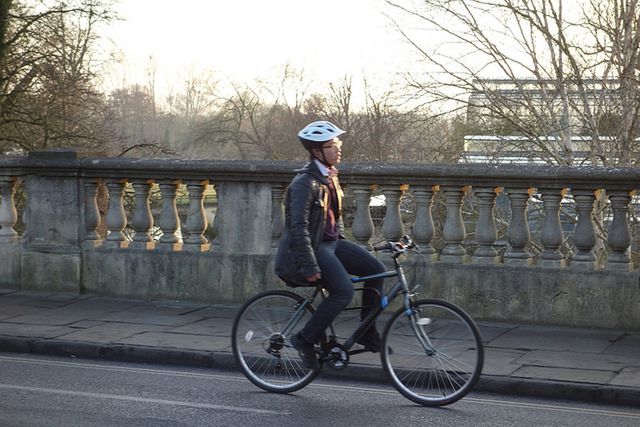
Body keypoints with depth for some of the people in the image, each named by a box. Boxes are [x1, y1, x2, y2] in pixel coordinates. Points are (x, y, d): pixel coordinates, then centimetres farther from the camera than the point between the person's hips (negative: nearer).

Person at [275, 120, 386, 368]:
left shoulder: (330, 176, 10)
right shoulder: (305, 183, -19)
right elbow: (299, 228, -24)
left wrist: (342, 242, 20)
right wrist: (310, 268, -25)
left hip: (331, 242, 9)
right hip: (312, 247, -9)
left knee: (376, 270, -1)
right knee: (344, 292, -24)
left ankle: (367, 334, 8)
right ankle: (305, 339, -9)